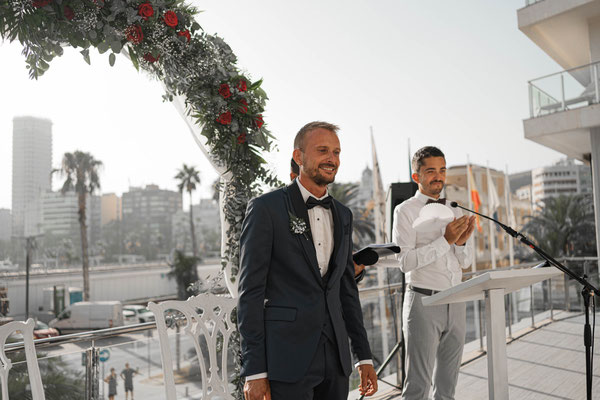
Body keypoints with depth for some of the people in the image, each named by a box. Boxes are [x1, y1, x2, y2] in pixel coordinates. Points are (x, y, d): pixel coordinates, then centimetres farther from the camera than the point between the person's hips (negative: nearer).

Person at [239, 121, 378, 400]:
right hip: (287, 357, -5)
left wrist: (364, 356, 14)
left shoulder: (342, 215, 12)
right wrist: (254, 371, -12)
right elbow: (250, 291, -9)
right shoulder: (266, 208, -7)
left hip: (335, 356, 6)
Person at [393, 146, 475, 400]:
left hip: (455, 303, 6)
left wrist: (462, 242, -7)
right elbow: (406, 262, -16)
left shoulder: (454, 212, 14)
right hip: (424, 301, -6)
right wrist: (445, 240, -20)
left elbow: (465, 263, 14)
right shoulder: (405, 211, -5)